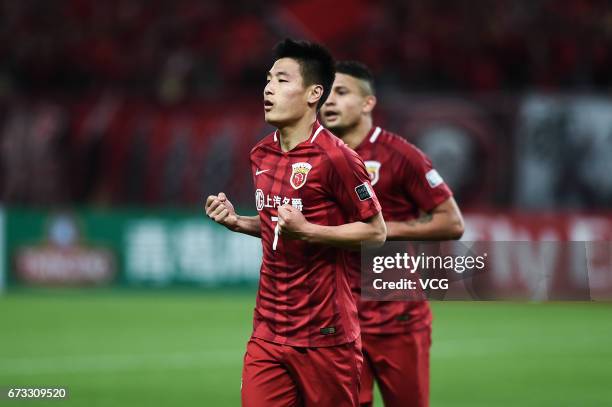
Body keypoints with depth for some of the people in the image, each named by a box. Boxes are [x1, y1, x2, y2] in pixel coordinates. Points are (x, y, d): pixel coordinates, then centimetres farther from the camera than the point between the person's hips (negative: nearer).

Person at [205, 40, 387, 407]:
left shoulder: (335, 157, -13)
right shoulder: (261, 155, 10)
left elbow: (376, 231, -10)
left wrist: (307, 230, -20)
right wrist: (237, 222, 6)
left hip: (324, 334, -6)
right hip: (268, 331, 6)